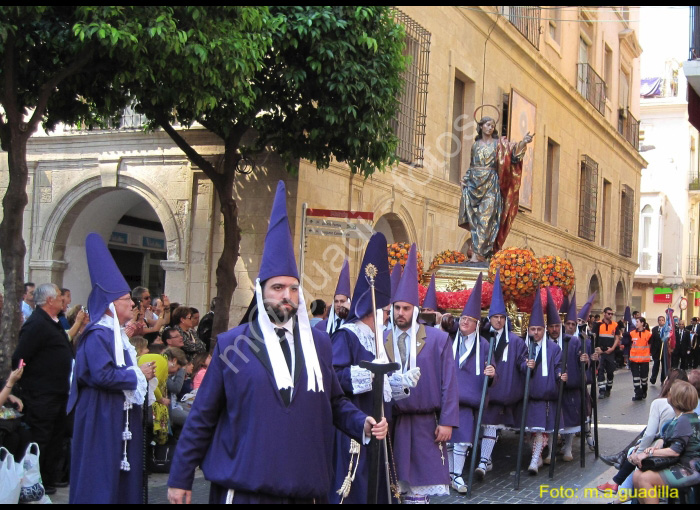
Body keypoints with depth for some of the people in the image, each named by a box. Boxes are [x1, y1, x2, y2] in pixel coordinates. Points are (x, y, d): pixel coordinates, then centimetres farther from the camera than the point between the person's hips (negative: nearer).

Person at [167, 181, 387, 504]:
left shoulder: (319, 342, 9)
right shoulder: (231, 344, -1)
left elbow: (334, 402, 17)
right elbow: (202, 416, 2)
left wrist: (362, 424, -1)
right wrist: (180, 478, 3)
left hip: (304, 489, 3)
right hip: (243, 489, -3)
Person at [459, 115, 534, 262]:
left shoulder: (498, 143, 7)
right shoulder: (475, 145, 16)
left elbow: (513, 150, -9)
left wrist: (523, 142, -27)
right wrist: (465, 179, 10)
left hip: (490, 185, -3)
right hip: (474, 184, 3)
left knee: (486, 217, -11)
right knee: (475, 218, -3)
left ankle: (478, 252, -14)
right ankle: (482, 252, 0)